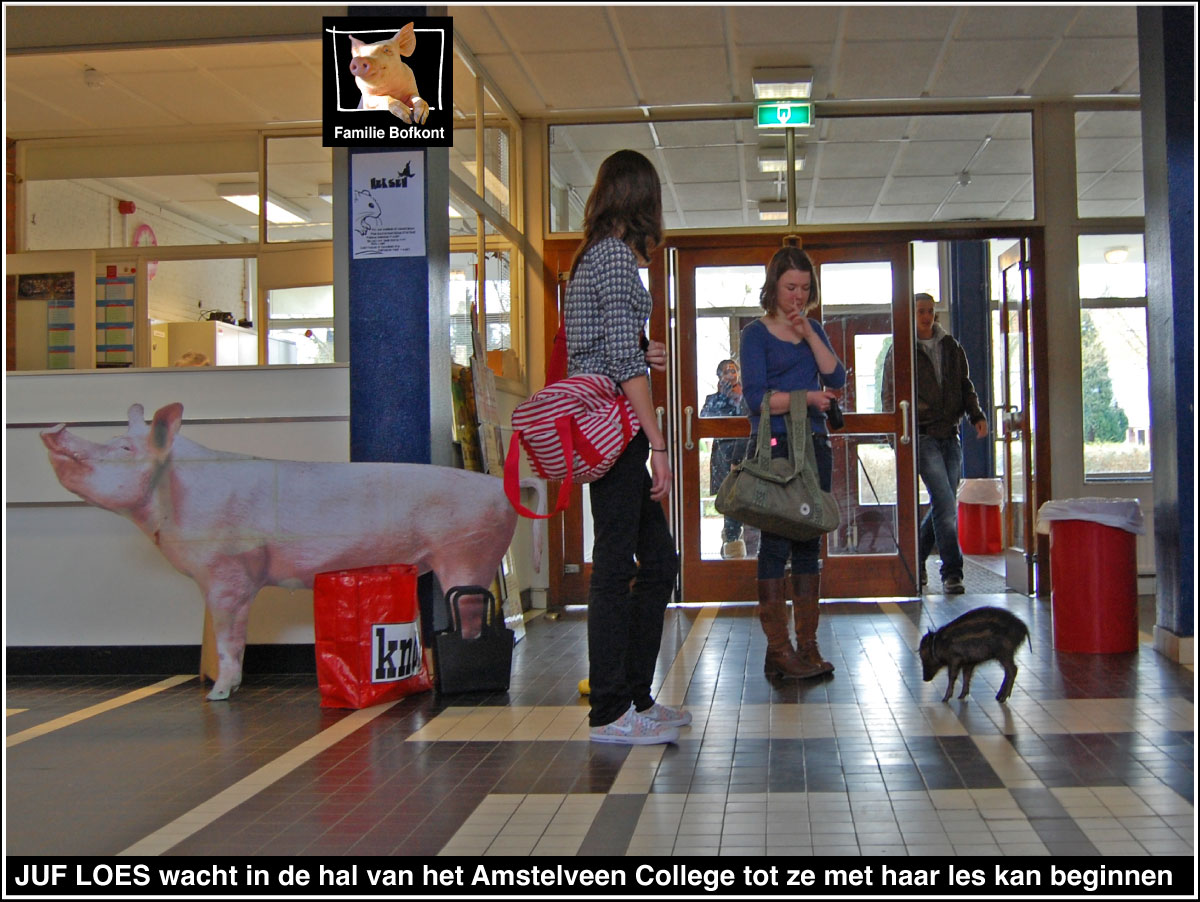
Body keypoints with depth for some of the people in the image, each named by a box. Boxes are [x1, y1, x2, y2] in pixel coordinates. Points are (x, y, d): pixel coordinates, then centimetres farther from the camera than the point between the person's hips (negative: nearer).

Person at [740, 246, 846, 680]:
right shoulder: (756, 333, 0)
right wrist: (808, 397, -8)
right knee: (776, 545, -5)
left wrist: (808, 331, -4)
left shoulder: (813, 330, 16)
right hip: (774, 446, -5)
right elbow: (757, 397, -11)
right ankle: (778, 649, -2)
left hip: (814, 445, 6)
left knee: (809, 545, 5)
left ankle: (807, 645, 9)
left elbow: (836, 378, 1)